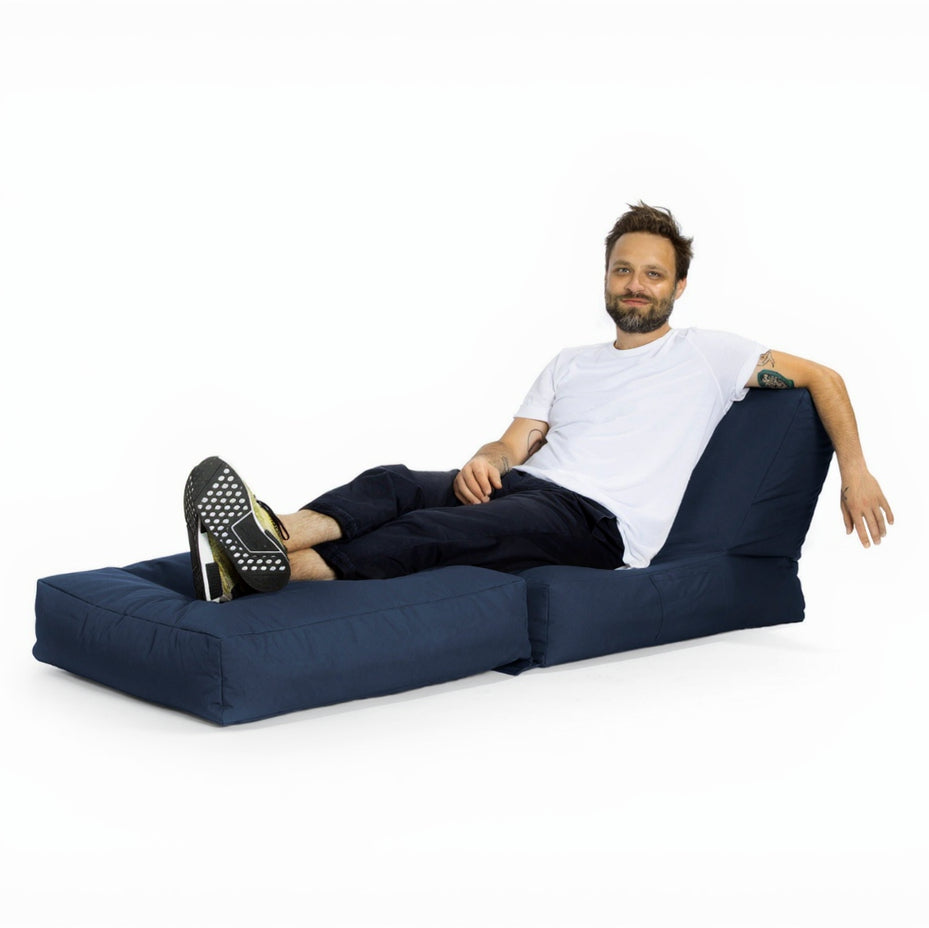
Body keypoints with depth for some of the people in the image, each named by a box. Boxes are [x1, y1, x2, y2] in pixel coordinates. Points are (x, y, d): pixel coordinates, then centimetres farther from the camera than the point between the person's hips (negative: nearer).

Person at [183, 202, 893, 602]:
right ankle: (274, 533, -57)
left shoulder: (707, 354, 16)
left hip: (597, 520, -5)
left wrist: (855, 472, 3)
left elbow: (822, 377, 15)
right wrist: (486, 460, -6)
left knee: (433, 533, -33)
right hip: (522, 485, 6)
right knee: (395, 483, -27)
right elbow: (515, 443, 19)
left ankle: (273, 568, -57)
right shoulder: (570, 365, 30)